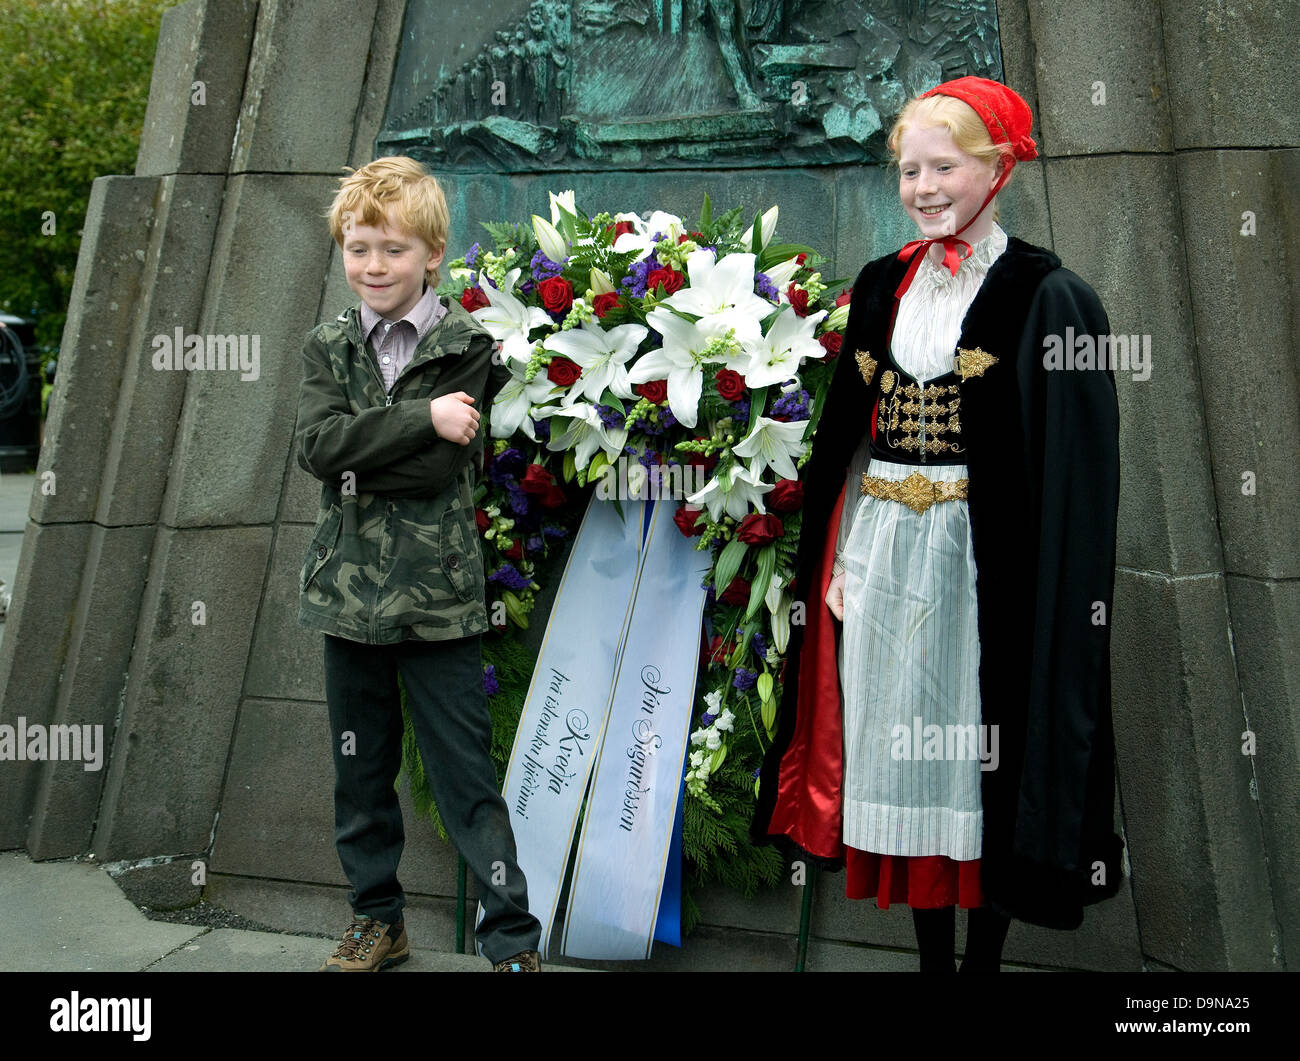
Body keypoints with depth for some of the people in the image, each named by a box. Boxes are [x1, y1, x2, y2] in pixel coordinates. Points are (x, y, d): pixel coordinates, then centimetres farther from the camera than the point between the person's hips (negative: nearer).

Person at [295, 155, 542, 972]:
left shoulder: (468, 347, -4)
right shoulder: (329, 348, 8)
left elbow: (441, 467, -15)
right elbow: (317, 445, -10)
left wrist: (355, 454, -10)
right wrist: (421, 419, -19)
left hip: (437, 593, -4)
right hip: (350, 589, 5)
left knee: (465, 774, 1)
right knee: (362, 768, 16)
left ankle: (514, 940, 13)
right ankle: (379, 920, 34)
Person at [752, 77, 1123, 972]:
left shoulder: (1046, 297, -5)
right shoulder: (884, 285, 10)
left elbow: (1073, 476, -8)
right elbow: (848, 433, 11)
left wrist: (1051, 597, -13)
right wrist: (838, 554, 5)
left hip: (984, 562, -4)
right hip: (882, 555, 5)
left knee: (980, 752, 4)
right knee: (900, 745, 10)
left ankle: (985, 955, 24)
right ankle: (933, 955, 28)